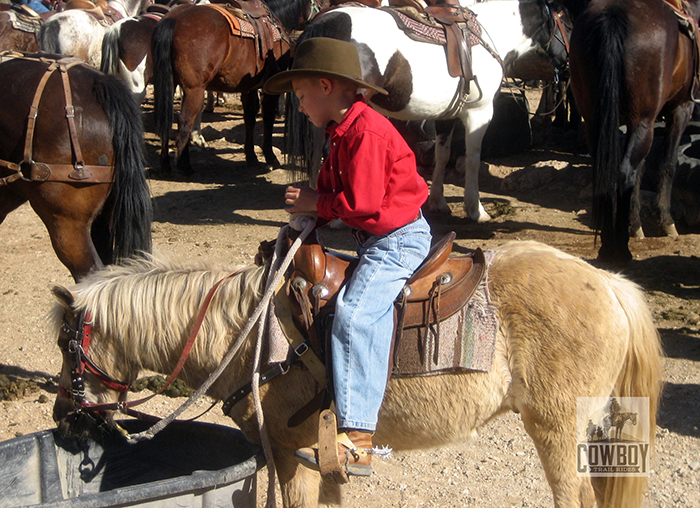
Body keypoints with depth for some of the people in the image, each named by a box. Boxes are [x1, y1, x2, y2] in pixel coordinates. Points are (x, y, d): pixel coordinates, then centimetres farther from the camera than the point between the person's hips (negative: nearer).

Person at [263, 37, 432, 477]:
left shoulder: (366, 132, -19)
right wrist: (307, 212, -1)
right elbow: (335, 192, 16)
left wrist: (316, 202, -11)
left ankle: (357, 441, -29)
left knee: (354, 315, -26)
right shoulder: (345, 131, 15)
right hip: (375, 239, 12)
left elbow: (361, 203, -24)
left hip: (399, 239, -12)